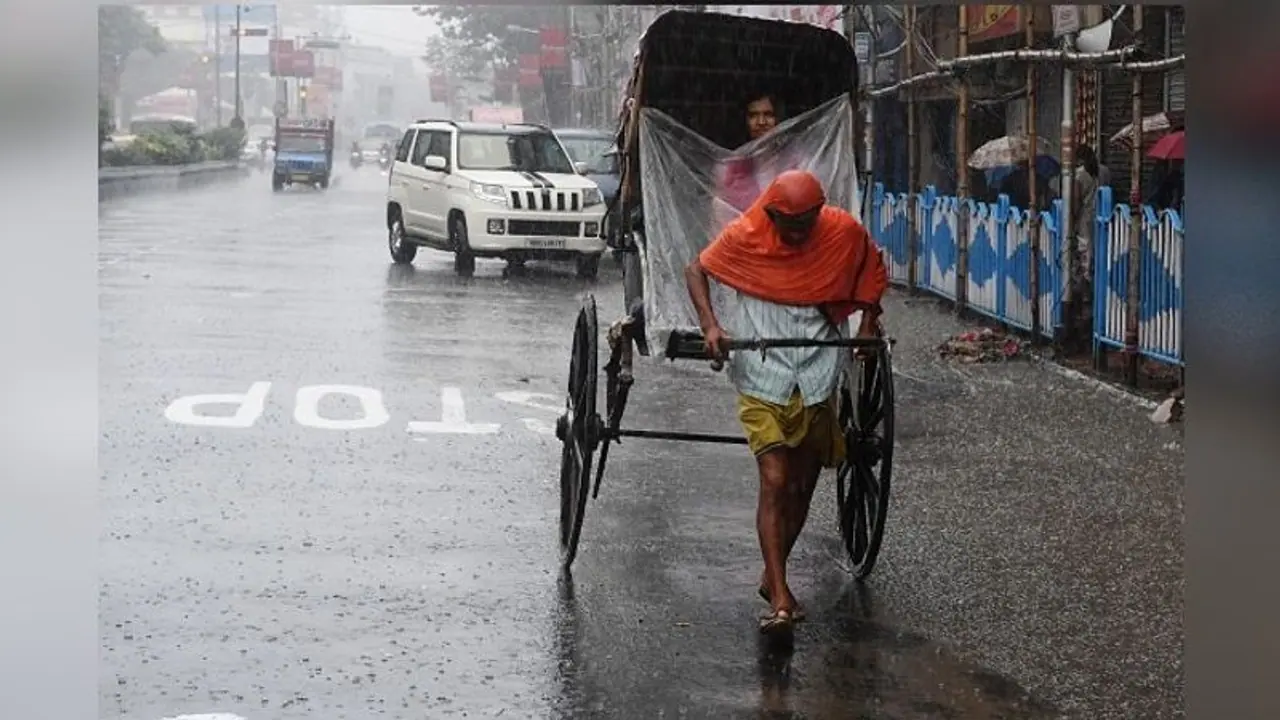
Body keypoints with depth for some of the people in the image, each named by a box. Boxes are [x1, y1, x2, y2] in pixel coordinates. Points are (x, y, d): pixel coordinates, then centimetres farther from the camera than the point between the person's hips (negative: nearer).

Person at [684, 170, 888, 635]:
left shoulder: (845, 232, -6)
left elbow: (873, 274, 14)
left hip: (817, 378, 3)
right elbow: (697, 270, 3)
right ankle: (780, 597, -12)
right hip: (762, 378, -3)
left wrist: (868, 324, 3)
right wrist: (709, 325, -12)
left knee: (802, 486, 11)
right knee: (775, 482, -12)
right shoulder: (745, 234, -10)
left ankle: (772, 576, 31)